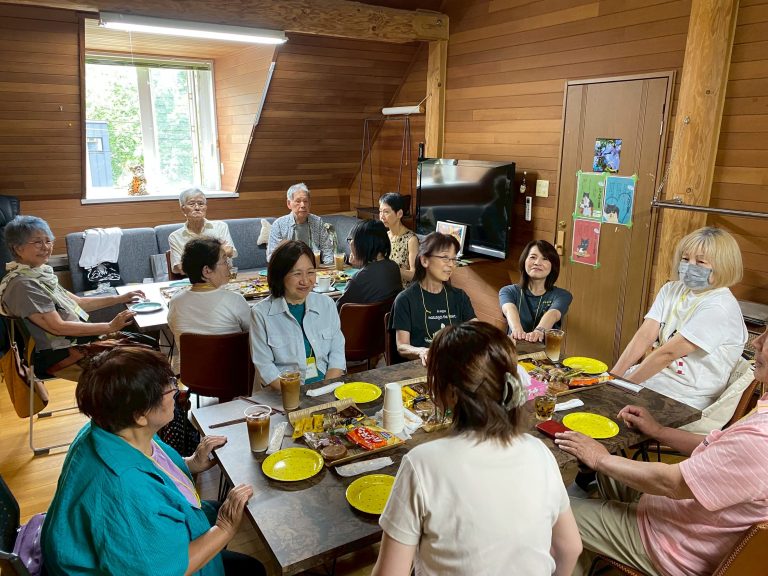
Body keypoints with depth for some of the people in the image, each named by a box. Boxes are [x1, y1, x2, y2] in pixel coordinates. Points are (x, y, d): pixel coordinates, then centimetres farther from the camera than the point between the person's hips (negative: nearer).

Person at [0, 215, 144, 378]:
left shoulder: (39, 274, 10)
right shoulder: (22, 284, -18)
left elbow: (77, 302, 16)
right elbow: (58, 327, -22)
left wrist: (120, 298, 10)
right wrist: (110, 326, -22)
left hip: (75, 339, 9)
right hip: (56, 357, -9)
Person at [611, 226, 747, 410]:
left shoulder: (719, 307, -17)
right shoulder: (671, 290, 7)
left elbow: (668, 353, -19)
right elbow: (644, 336, -3)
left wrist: (624, 383, -17)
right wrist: (613, 376, -13)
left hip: (687, 396, -6)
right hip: (655, 373, 6)